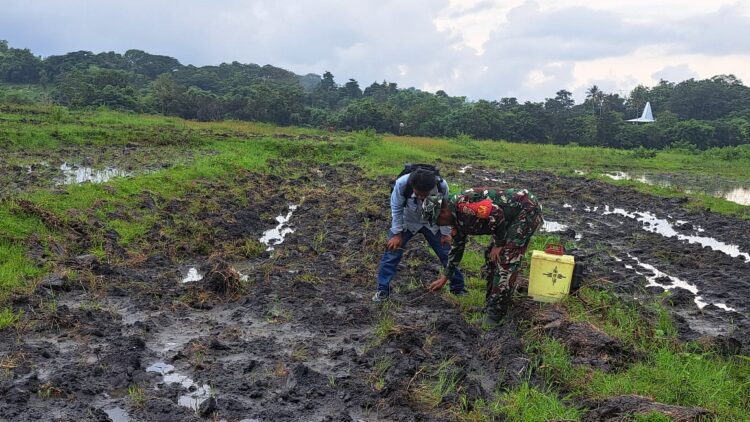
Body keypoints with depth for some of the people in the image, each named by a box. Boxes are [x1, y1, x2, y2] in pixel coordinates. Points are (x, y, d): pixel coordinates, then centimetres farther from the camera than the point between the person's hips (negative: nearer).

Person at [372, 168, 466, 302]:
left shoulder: (442, 186, -33)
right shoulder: (402, 184, -36)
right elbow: (396, 209, -18)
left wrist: (446, 233, -5)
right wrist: (397, 234, -14)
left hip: (432, 223, 1)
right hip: (407, 221, -1)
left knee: (447, 254, 4)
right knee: (392, 251, -8)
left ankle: (458, 287, 25)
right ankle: (383, 290, 7)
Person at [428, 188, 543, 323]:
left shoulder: (459, 204, -22)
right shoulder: (457, 218, 9)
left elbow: (496, 213, -29)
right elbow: (457, 247, 21)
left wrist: (499, 244, -15)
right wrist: (444, 278, 27)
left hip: (527, 209, -10)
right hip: (513, 216, 10)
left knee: (506, 260, -12)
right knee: (492, 255, 12)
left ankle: (496, 313, -4)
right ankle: (492, 303, 23)